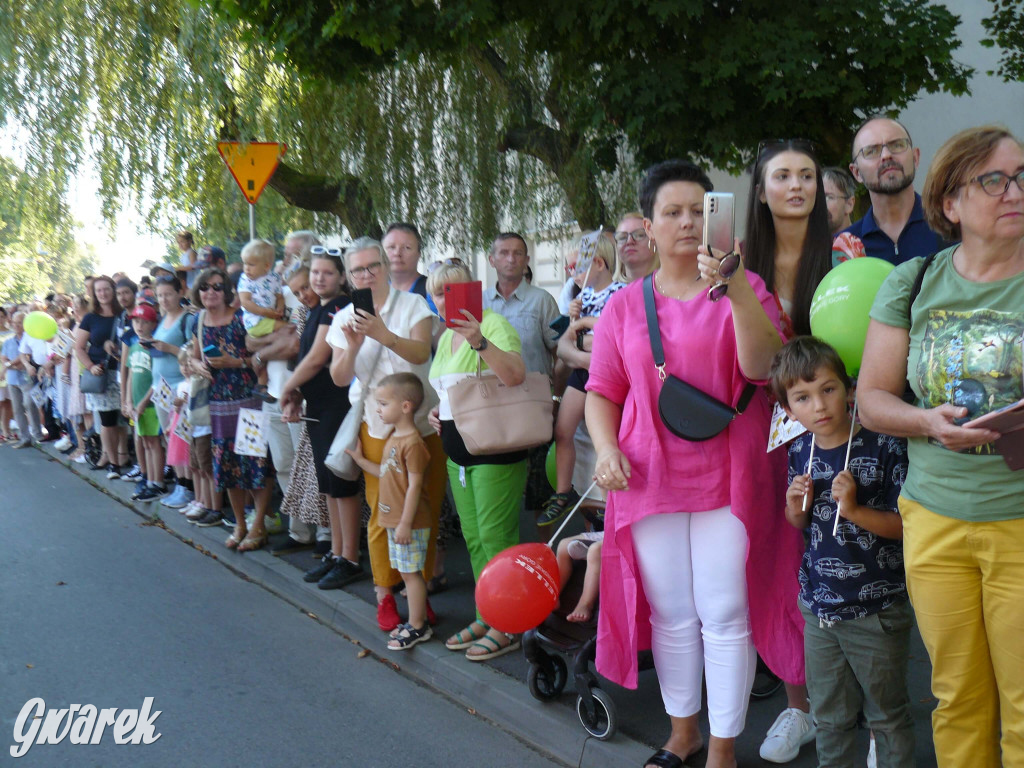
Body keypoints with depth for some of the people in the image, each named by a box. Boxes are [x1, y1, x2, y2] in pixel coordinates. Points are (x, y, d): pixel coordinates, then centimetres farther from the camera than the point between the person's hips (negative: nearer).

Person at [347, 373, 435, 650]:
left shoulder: (412, 442, -19)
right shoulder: (393, 438, 11)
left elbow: (414, 484, -21)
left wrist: (405, 523, -21)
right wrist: (358, 458, 18)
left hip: (409, 523, -9)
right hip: (393, 521, 9)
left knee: (411, 573, -1)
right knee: (408, 573, 15)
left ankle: (417, 627, 10)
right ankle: (419, 620, 25)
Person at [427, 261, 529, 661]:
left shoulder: (492, 324, -12)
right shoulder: (446, 337, 15)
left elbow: (515, 375, -29)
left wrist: (479, 341, -39)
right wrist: (439, 411, 12)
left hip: (495, 451, -9)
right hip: (458, 452, 9)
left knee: (496, 537, -5)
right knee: (473, 538, 15)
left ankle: (507, 627, 7)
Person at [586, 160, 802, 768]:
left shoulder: (745, 288, 1)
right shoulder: (624, 306, 8)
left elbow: (761, 364, -15)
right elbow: (602, 392, 11)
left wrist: (735, 289, -28)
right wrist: (606, 449, -7)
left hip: (728, 478, -2)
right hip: (650, 481, 3)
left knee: (724, 614, 2)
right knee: (670, 615, 13)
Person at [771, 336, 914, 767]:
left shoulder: (884, 447, -16)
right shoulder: (800, 453, 0)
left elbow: (904, 525, -14)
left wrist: (854, 508, -26)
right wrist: (796, 510, -8)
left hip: (877, 611, -4)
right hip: (817, 607, 5)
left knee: (887, 714, 14)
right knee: (829, 715, 20)